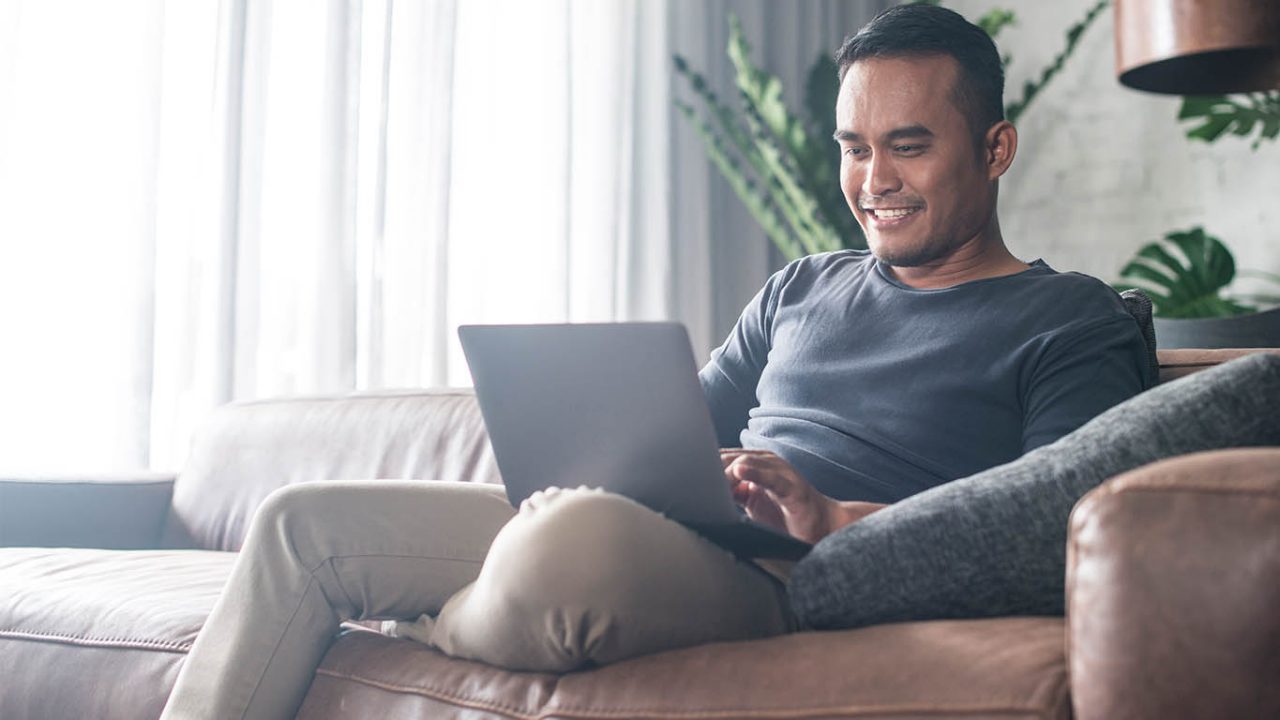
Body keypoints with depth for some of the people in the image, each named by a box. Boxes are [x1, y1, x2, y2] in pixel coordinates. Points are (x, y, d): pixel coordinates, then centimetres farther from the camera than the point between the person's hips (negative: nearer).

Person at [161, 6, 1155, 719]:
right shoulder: (801, 290, 26)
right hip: (657, 529, 7)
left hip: (793, 583, -7)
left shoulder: (1073, 322, 5)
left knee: (569, 539, -39)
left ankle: (425, 630, -7)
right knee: (303, 522, -2)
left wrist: (831, 517, -21)